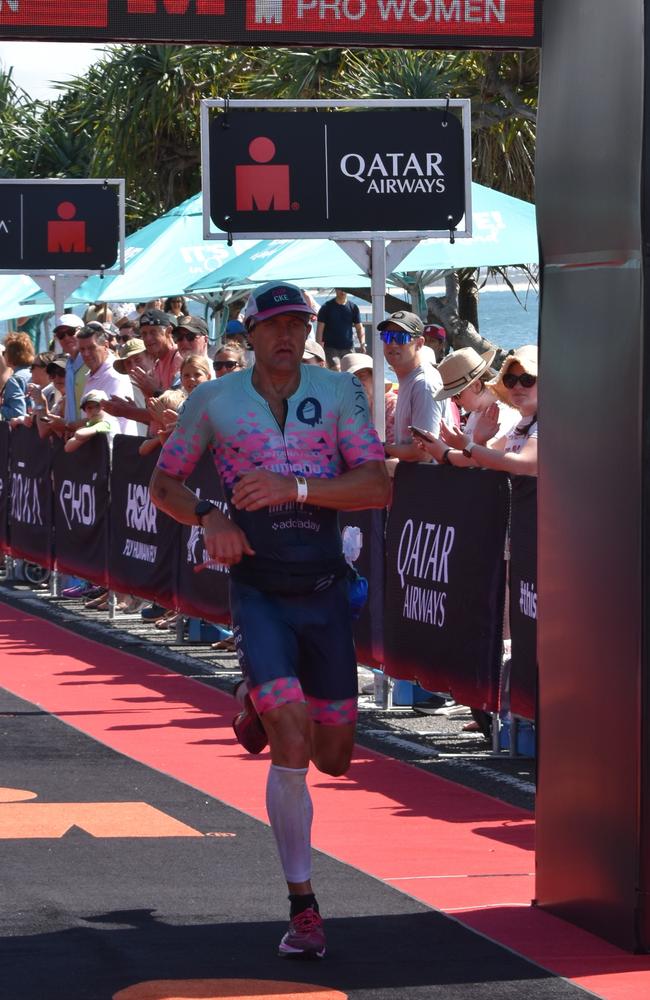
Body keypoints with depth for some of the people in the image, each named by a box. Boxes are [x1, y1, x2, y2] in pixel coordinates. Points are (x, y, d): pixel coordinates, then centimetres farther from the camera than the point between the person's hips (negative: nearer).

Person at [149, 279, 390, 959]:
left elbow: (377, 488, -9)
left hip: (325, 594, 2)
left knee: (333, 757, 10)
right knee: (291, 749, -18)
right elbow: (163, 483, 11)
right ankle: (303, 908, -8)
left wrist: (295, 488, -23)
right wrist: (209, 520, -10)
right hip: (259, 593, -2)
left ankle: (257, 701, 43)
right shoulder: (214, 401, 0)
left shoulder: (338, 393, -1)